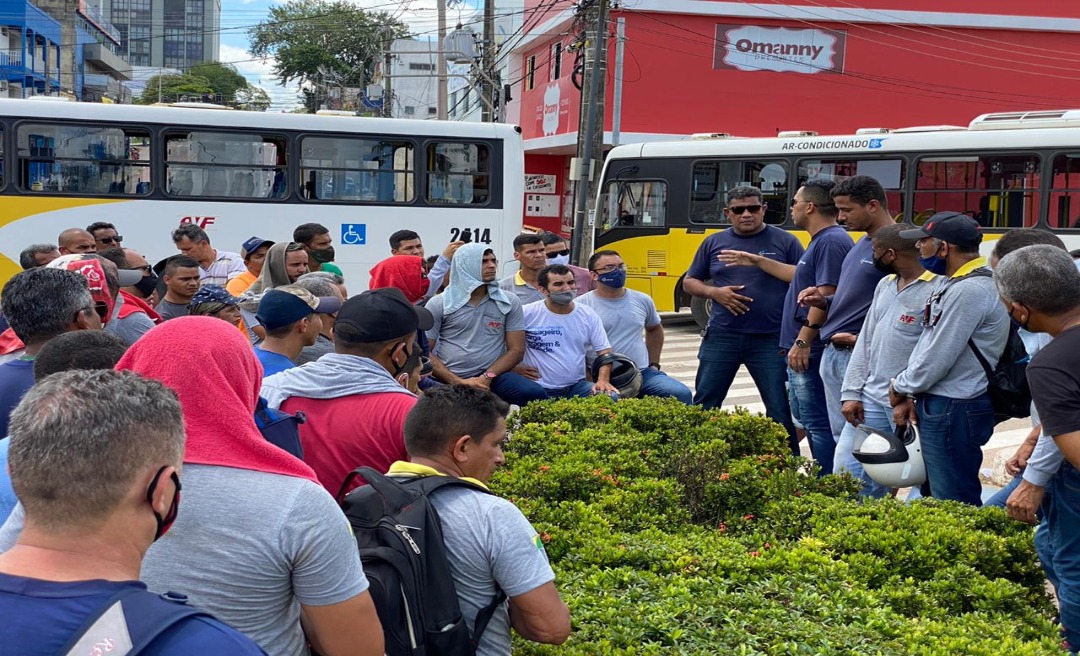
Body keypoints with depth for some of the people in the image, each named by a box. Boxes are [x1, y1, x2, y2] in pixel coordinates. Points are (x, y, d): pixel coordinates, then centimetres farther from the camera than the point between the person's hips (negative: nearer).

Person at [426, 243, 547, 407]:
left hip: (493, 376, 1)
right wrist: (459, 382, -11)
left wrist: (487, 377, -10)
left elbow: (516, 350, 6)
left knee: (535, 394, -26)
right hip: (450, 380, -1)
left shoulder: (509, 302, 8)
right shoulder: (438, 304, 4)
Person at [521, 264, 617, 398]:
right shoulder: (527, 314, -4)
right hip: (539, 389, -3)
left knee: (611, 397, -21)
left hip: (577, 386, 3)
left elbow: (604, 351, 6)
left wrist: (603, 380, -9)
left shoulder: (588, 315, 6)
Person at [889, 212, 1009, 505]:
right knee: (935, 493, 19)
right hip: (937, 405, 11)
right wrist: (911, 395, 8)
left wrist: (901, 388, -5)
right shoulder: (950, 283, 12)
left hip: (954, 412, -11)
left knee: (954, 503, -3)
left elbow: (938, 358, -21)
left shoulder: (969, 291, -21)